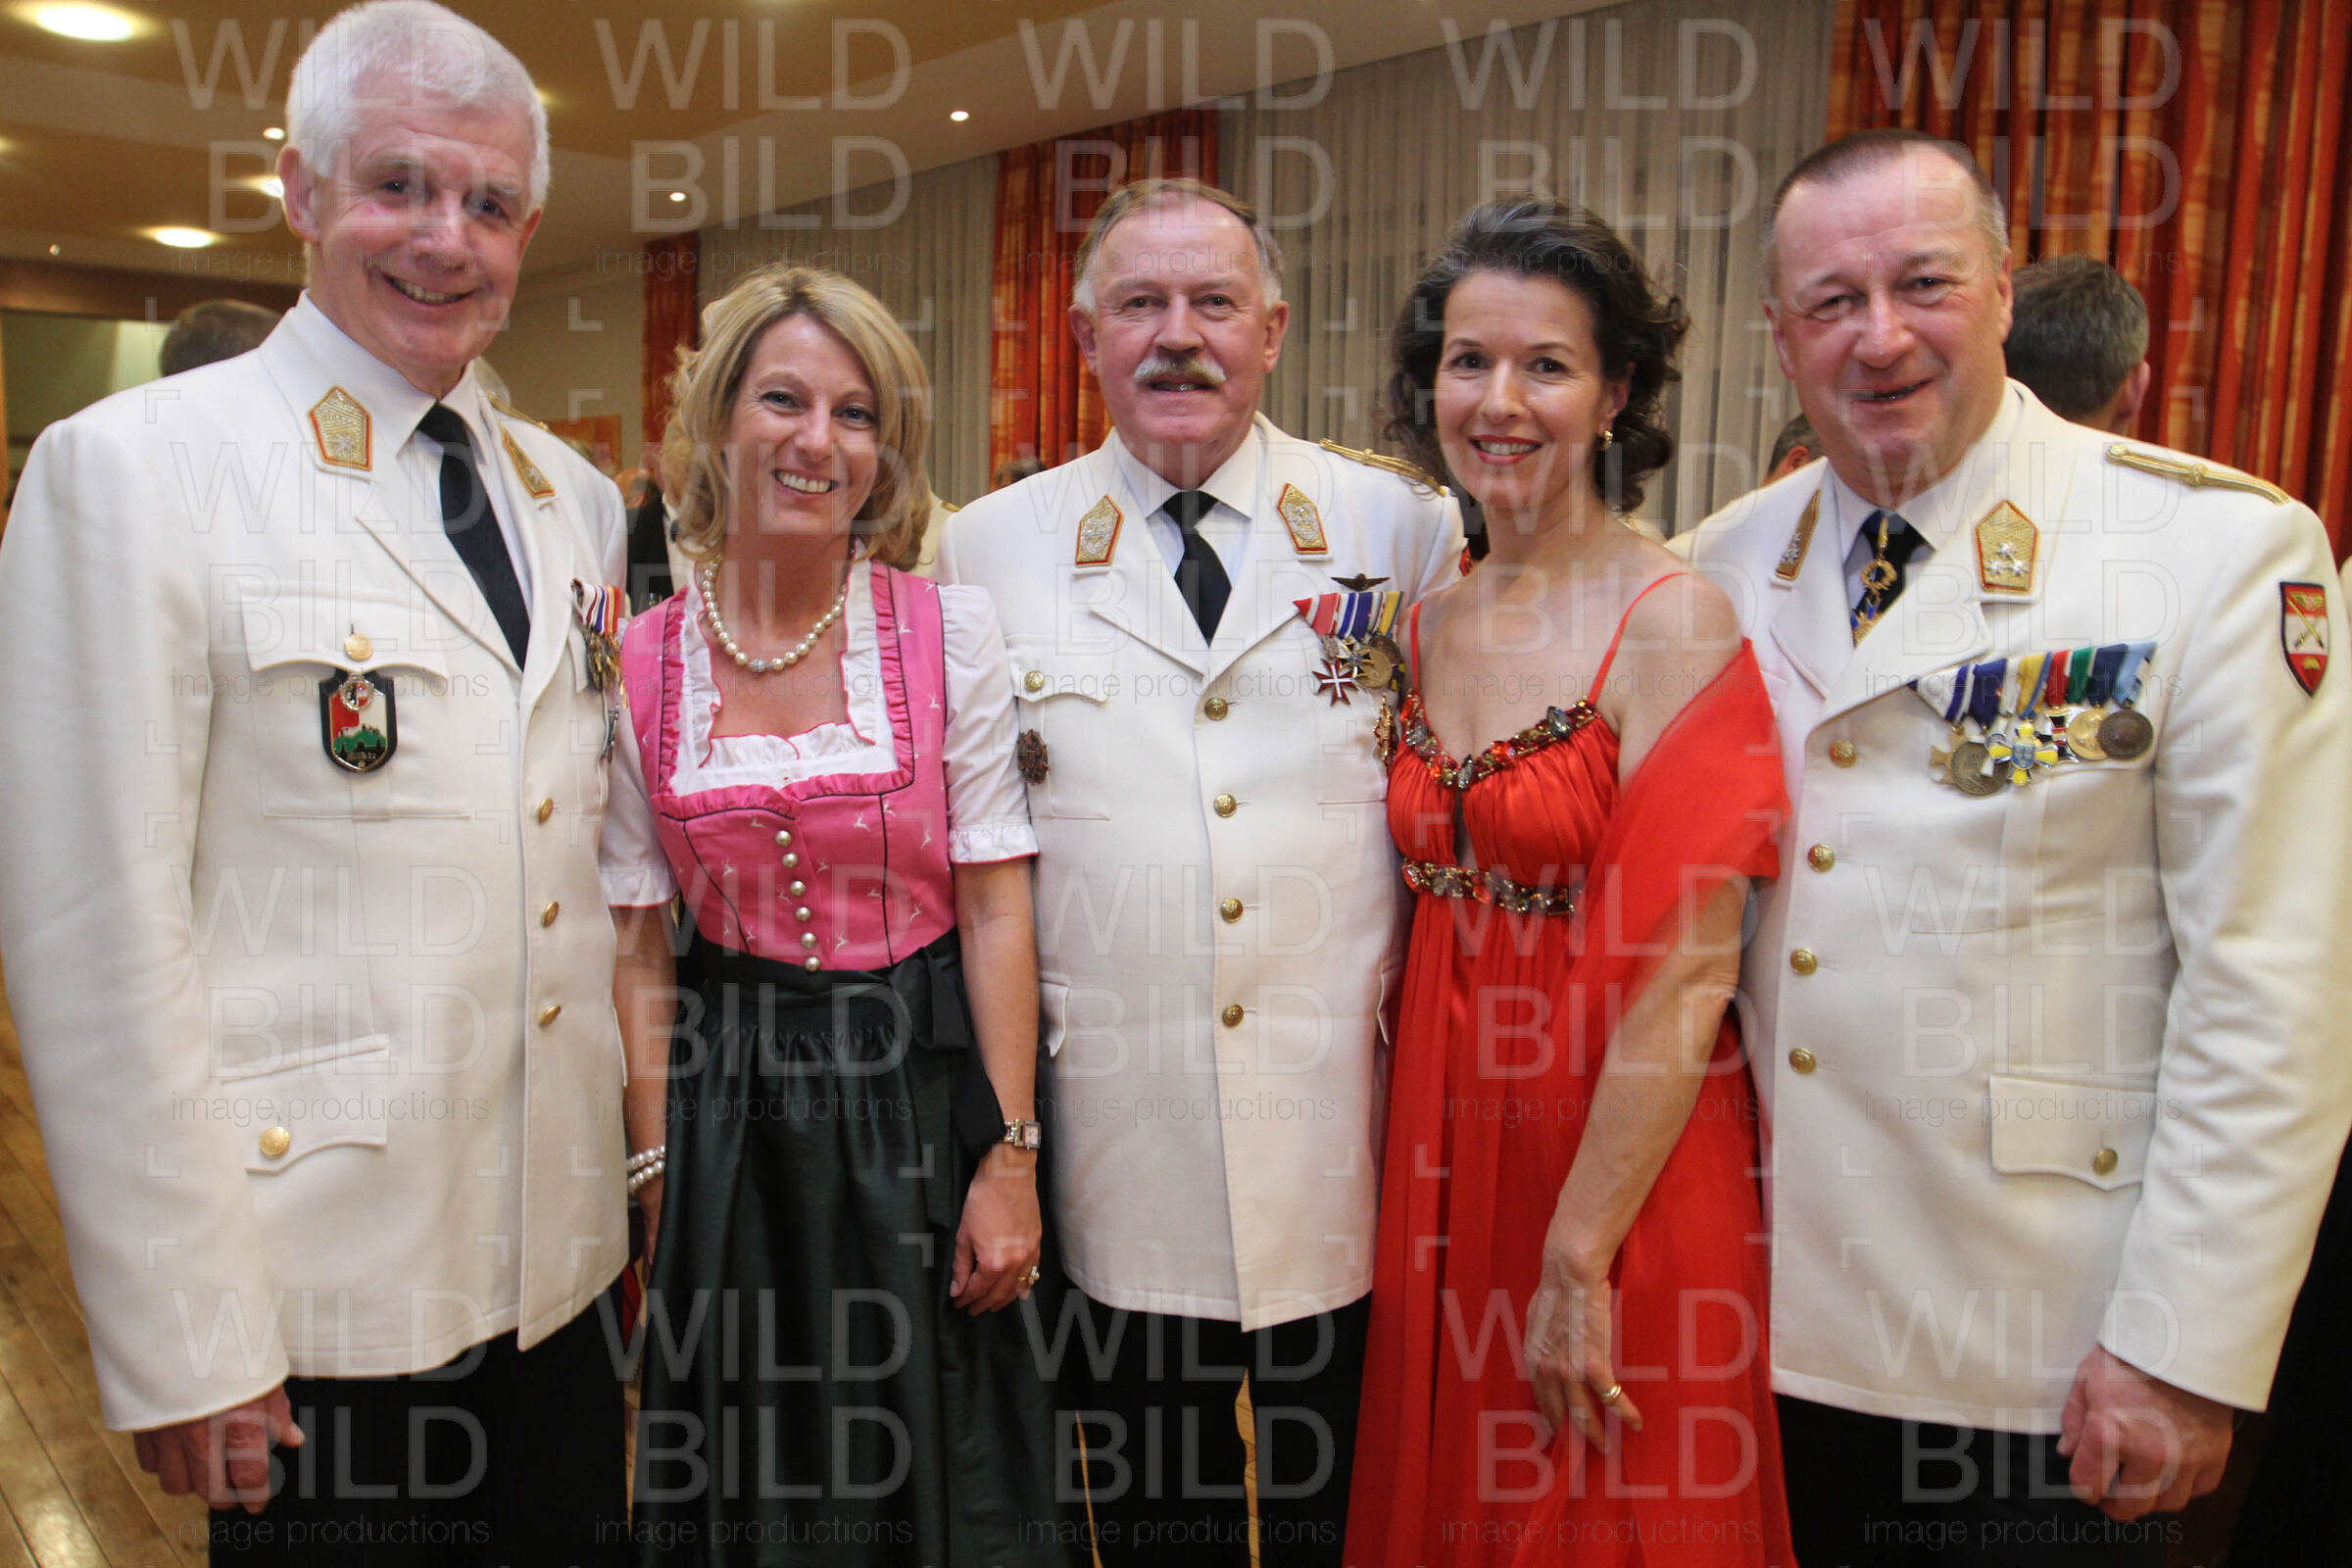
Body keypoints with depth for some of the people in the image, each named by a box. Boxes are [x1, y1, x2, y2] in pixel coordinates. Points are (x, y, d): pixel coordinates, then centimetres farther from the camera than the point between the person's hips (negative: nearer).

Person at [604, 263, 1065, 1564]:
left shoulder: (950, 631, -7)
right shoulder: (642, 665, -3)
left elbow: (996, 909, -7)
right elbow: (639, 951, 1)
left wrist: (1010, 1157, -9)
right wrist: (658, 1176, -1)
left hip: (921, 1088, -1)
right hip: (732, 1106, 1)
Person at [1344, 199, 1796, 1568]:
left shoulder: (1677, 621, -15)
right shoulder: (1429, 627, 3)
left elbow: (1687, 978, -18)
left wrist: (1578, 1261, -16)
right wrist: (1410, 1166, 5)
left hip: (1627, 1171, -5)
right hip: (1447, 1139, 5)